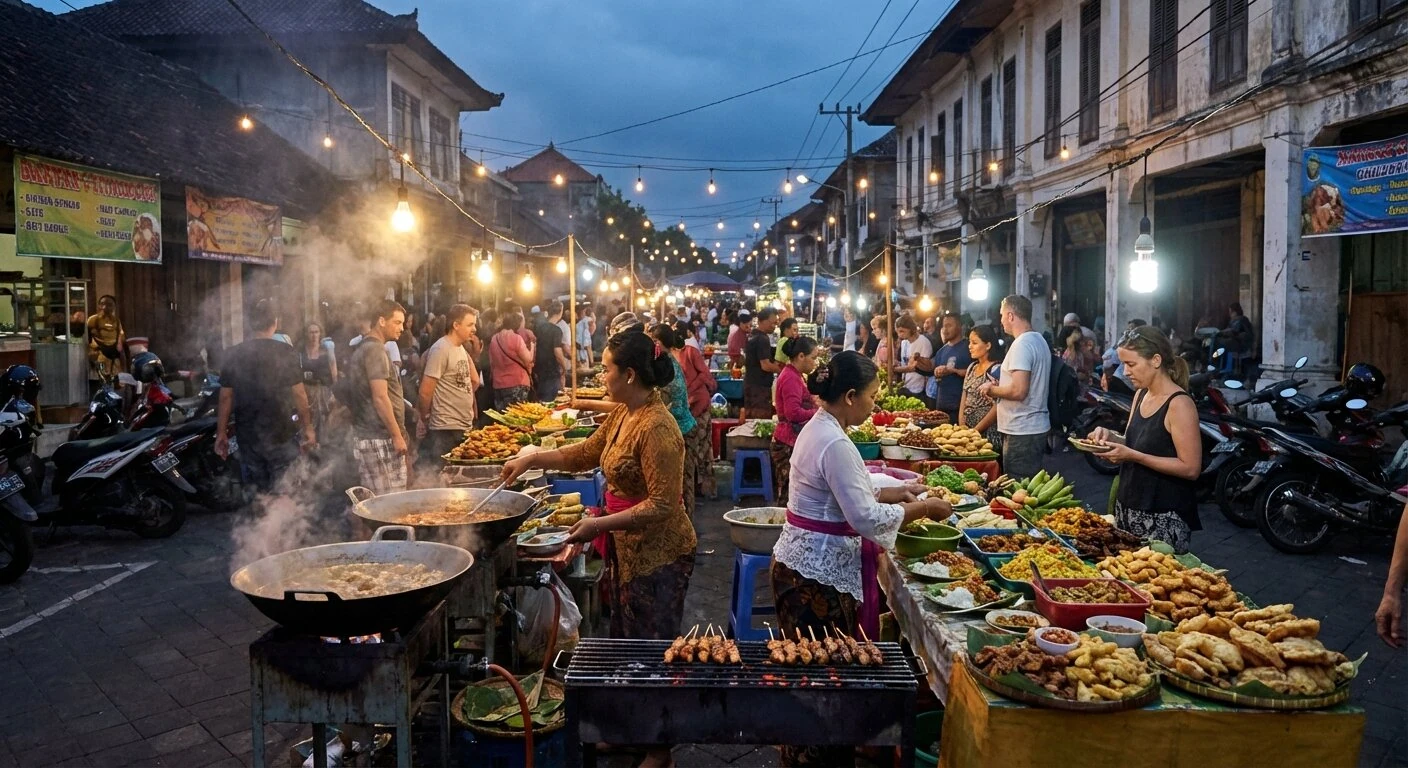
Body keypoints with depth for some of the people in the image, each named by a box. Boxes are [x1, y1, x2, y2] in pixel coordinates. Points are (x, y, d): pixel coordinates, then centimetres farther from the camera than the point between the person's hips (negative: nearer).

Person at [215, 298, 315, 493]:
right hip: (280, 434, -3)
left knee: (256, 495, 13)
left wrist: (221, 433, 10)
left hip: (247, 436, 4)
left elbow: (226, 398, 2)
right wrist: (308, 428, 1)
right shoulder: (286, 352, -9)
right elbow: (299, 394, -8)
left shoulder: (234, 355, 1)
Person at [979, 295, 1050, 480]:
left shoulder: (1022, 345, -16)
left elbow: (1018, 391, -24)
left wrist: (991, 389, -8)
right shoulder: (1039, 340, 15)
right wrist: (999, 387, 15)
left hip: (1021, 432, -10)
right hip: (1037, 427, 10)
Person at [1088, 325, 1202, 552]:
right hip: (1128, 507, 7)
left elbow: (1191, 468, -19)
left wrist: (1134, 456, -23)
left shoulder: (1179, 404, -16)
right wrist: (1111, 437, -1)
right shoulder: (1141, 394, 8)